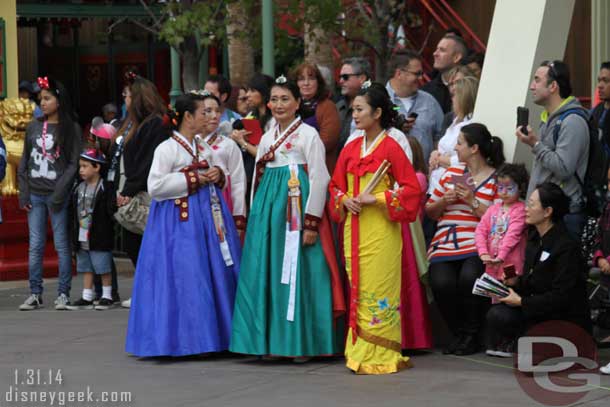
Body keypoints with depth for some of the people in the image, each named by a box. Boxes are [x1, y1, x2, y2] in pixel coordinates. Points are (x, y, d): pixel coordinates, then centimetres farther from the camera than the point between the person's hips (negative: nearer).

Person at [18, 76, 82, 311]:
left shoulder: (71, 129, 0)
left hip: (58, 195, -4)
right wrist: (24, 193, 5)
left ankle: (63, 294, 4)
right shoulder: (33, 128, 12)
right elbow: (24, 162, 14)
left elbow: (74, 164, -4)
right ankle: (35, 294, 8)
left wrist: (60, 192, -12)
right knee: (35, 245, 4)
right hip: (35, 195, 4)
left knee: (61, 245, -1)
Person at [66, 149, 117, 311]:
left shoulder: (105, 188, -11)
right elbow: (73, 211, 14)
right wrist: (74, 234, 11)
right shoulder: (79, 188, 10)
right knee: (86, 268, 11)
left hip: (99, 237, -7)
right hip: (82, 238, 7)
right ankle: (86, 298, 16)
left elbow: (111, 211, -15)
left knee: (103, 267, 0)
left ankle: (107, 296, 11)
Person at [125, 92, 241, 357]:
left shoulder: (205, 150, 14)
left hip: (208, 215, 8)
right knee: (184, 279, -8)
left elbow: (215, 180, 28)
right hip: (179, 219, -7)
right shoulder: (167, 149, -9)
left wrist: (218, 175, 4)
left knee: (215, 274, 6)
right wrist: (193, 180, -14)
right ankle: (182, 338, -1)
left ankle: (215, 335, 13)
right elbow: (155, 187, -16)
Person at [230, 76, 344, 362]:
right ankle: (271, 341, 10)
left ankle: (301, 343, -1)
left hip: (296, 208, -6)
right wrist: (256, 216, 14)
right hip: (267, 209, 6)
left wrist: (311, 222, -14)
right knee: (267, 275, 3)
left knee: (296, 274, -7)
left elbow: (319, 178, -8)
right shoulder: (267, 138, 16)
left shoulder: (308, 134, -3)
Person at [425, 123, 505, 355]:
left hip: (477, 246, -4)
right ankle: (459, 334, -2)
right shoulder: (451, 173, 18)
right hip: (445, 245, 4)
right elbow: (430, 212, 21)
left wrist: (473, 201, -13)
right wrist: (444, 201, 2)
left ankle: (471, 336, -10)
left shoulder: (496, 179, 2)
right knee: (441, 282, -25)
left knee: (469, 277, -32)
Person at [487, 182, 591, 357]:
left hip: (567, 321, -8)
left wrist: (521, 301, -18)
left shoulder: (566, 247, -18)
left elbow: (561, 297, -21)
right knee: (496, 315, -18)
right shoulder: (534, 238, 8)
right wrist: (517, 281, -4)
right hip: (540, 310, 8)